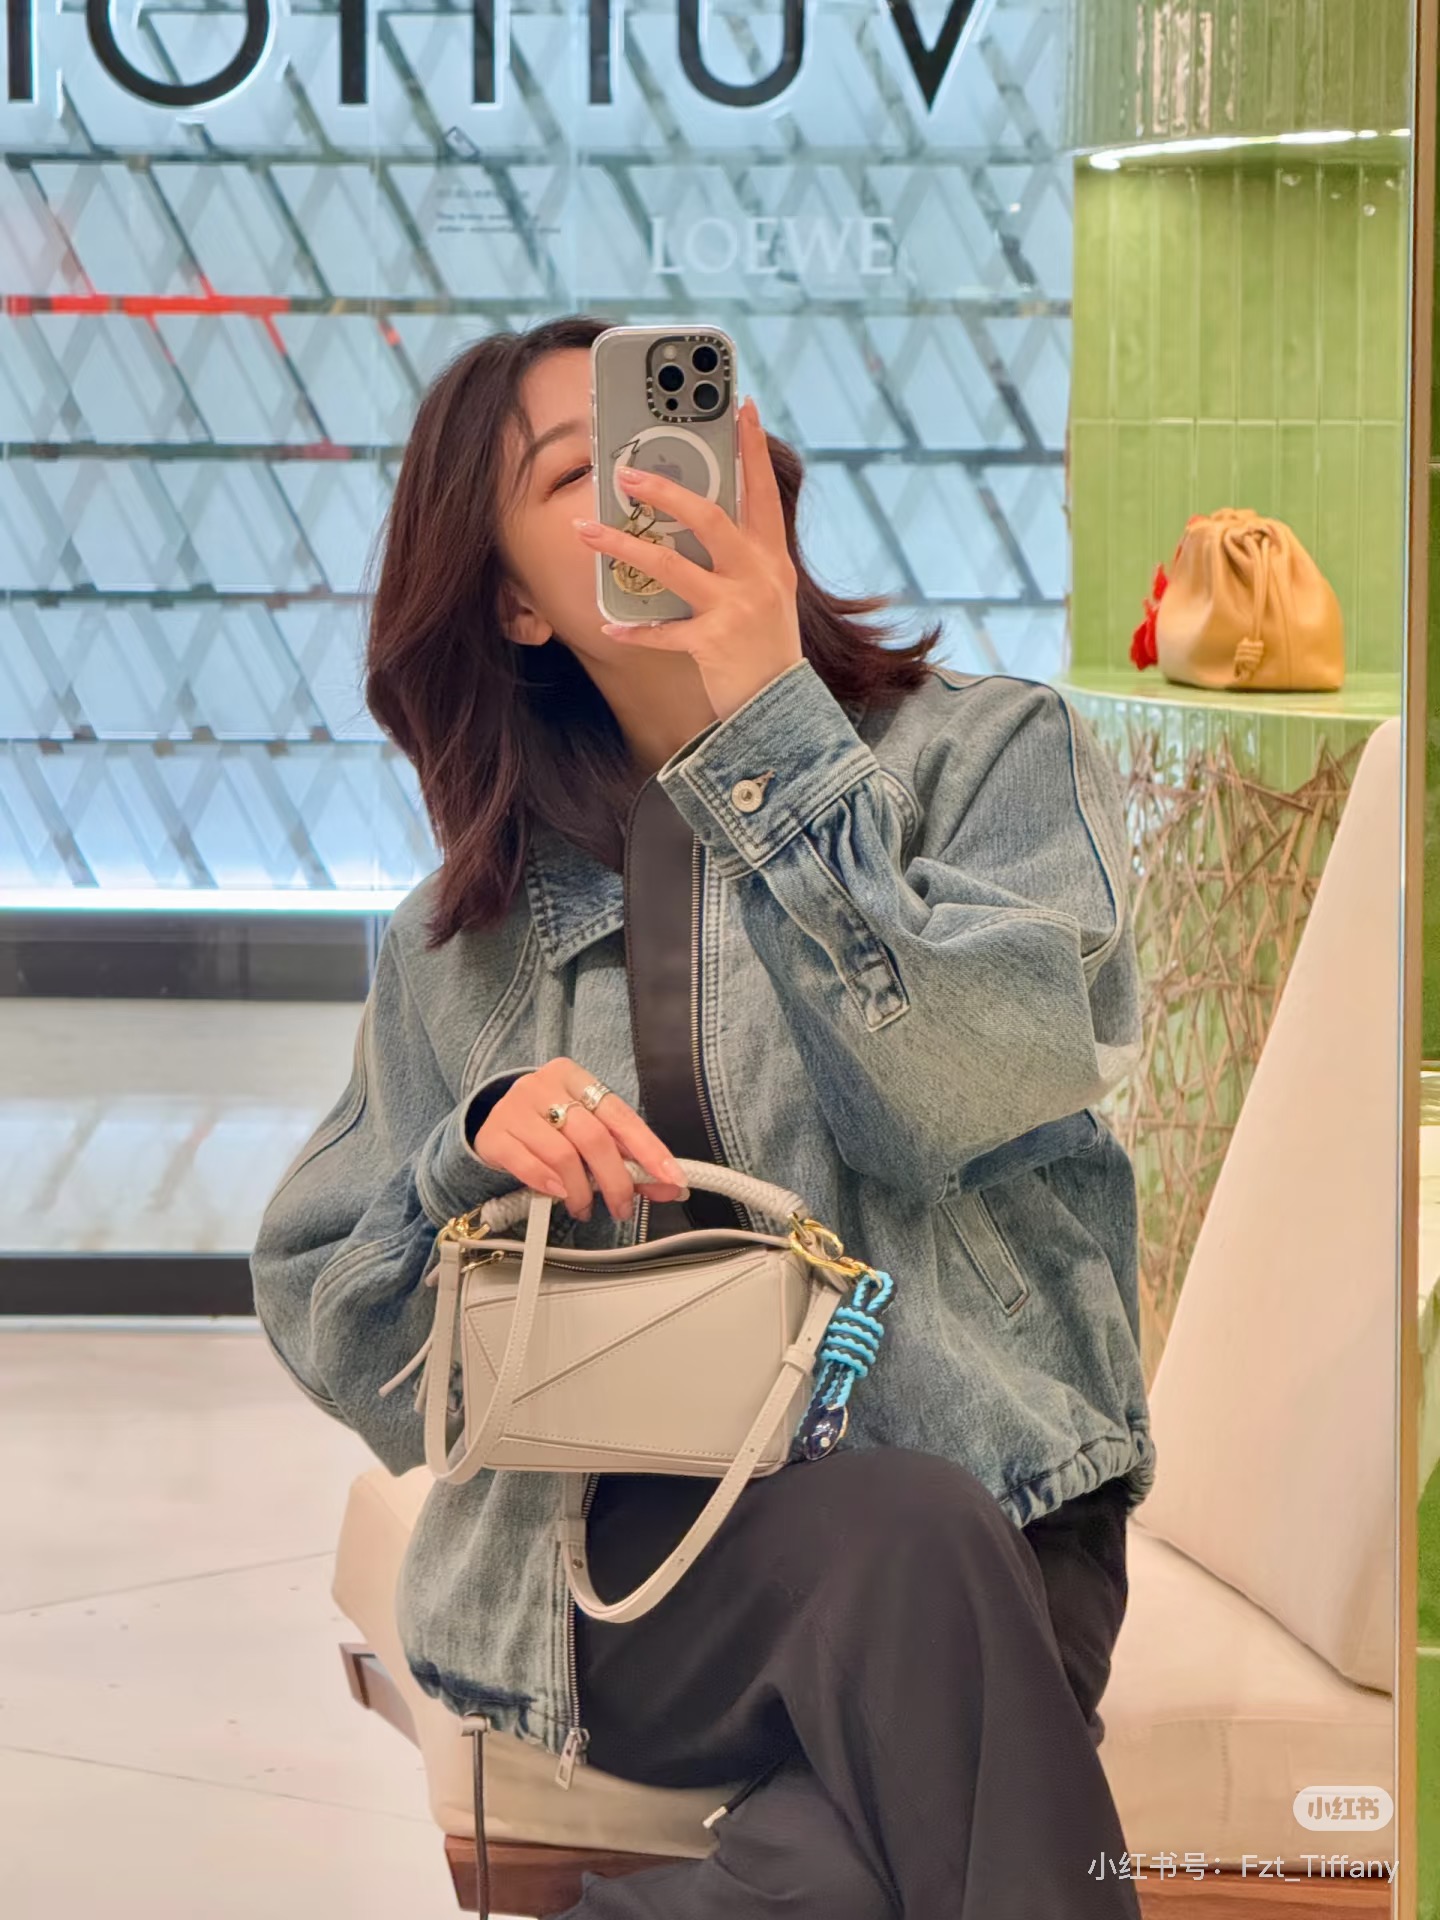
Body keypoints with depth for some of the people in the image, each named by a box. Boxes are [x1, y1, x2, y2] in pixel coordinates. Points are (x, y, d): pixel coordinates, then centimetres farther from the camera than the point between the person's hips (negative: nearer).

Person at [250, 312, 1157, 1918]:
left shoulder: (992, 753, 11)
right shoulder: (464, 938, 18)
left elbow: (971, 1089, -9)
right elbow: (331, 1333, 15)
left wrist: (771, 726, -11)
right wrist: (477, 1160, -6)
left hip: (990, 1497, -1)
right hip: (616, 1549, 1)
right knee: (911, 1543, -37)